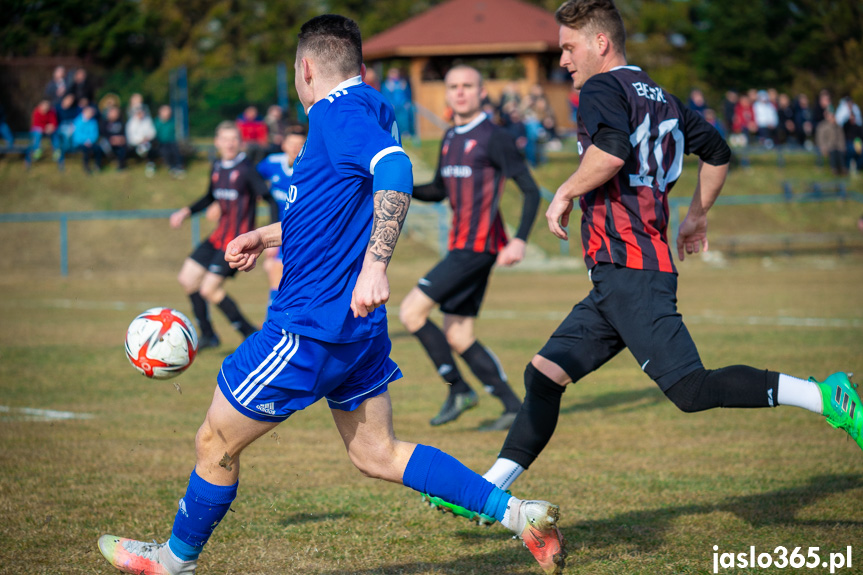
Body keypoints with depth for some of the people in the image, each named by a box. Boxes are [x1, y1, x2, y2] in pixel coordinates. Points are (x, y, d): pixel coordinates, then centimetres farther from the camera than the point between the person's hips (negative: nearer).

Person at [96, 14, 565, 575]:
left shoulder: (336, 111, -14)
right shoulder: (368, 110, 15)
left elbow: (395, 169, -33)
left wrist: (375, 265, -39)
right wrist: (267, 235, 35)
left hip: (309, 326, -9)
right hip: (357, 326, 9)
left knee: (216, 444, 8)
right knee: (377, 453, 14)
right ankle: (520, 513, 5)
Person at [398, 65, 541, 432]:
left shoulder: (494, 137, -9)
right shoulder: (449, 138, 16)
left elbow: (530, 190, -10)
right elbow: (439, 191, 27)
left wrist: (520, 240, -21)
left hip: (477, 246, -9)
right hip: (461, 245, 9)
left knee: (411, 312, -12)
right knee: (457, 336, 7)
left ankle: (459, 390, -3)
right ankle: (513, 407, 11)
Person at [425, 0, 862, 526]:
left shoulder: (603, 89, -6)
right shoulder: (660, 98, 21)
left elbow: (612, 150, -26)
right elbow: (718, 151, 29)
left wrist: (565, 194, -12)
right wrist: (697, 215, 36)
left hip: (627, 269, -10)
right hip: (617, 282, 10)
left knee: (691, 390, -15)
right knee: (544, 374, 8)